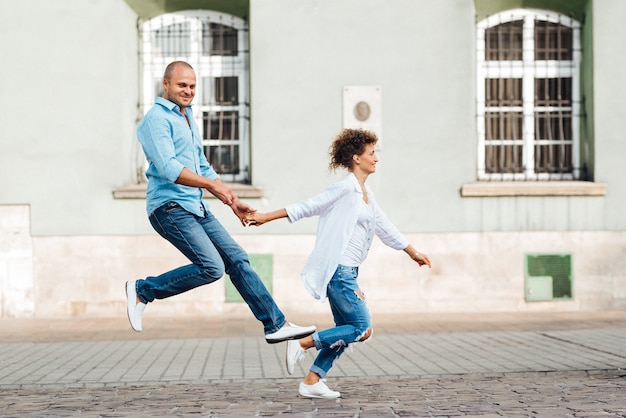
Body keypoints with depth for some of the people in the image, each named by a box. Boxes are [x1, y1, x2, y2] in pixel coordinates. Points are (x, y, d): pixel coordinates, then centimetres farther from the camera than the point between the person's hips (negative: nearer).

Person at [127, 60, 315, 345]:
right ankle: (142, 290, -3)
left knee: (237, 259, 4)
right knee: (211, 267, -18)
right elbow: (167, 168, -21)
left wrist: (233, 202, 20)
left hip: (196, 207, 9)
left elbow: (203, 169, 27)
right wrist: (213, 185, -23)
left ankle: (276, 325, 8)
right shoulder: (157, 119, -9)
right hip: (169, 207, -9)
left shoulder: (188, 120, 21)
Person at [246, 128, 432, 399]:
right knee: (362, 329, -9)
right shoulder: (345, 188, -12)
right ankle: (303, 344, -5)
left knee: (346, 331, 8)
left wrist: (413, 253, 30)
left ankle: (312, 381, 10)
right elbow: (307, 207, -11)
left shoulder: (366, 194, 16)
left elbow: (385, 228, 24)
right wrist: (266, 217, -11)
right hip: (338, 270, -9)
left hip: (347, 273, 9)